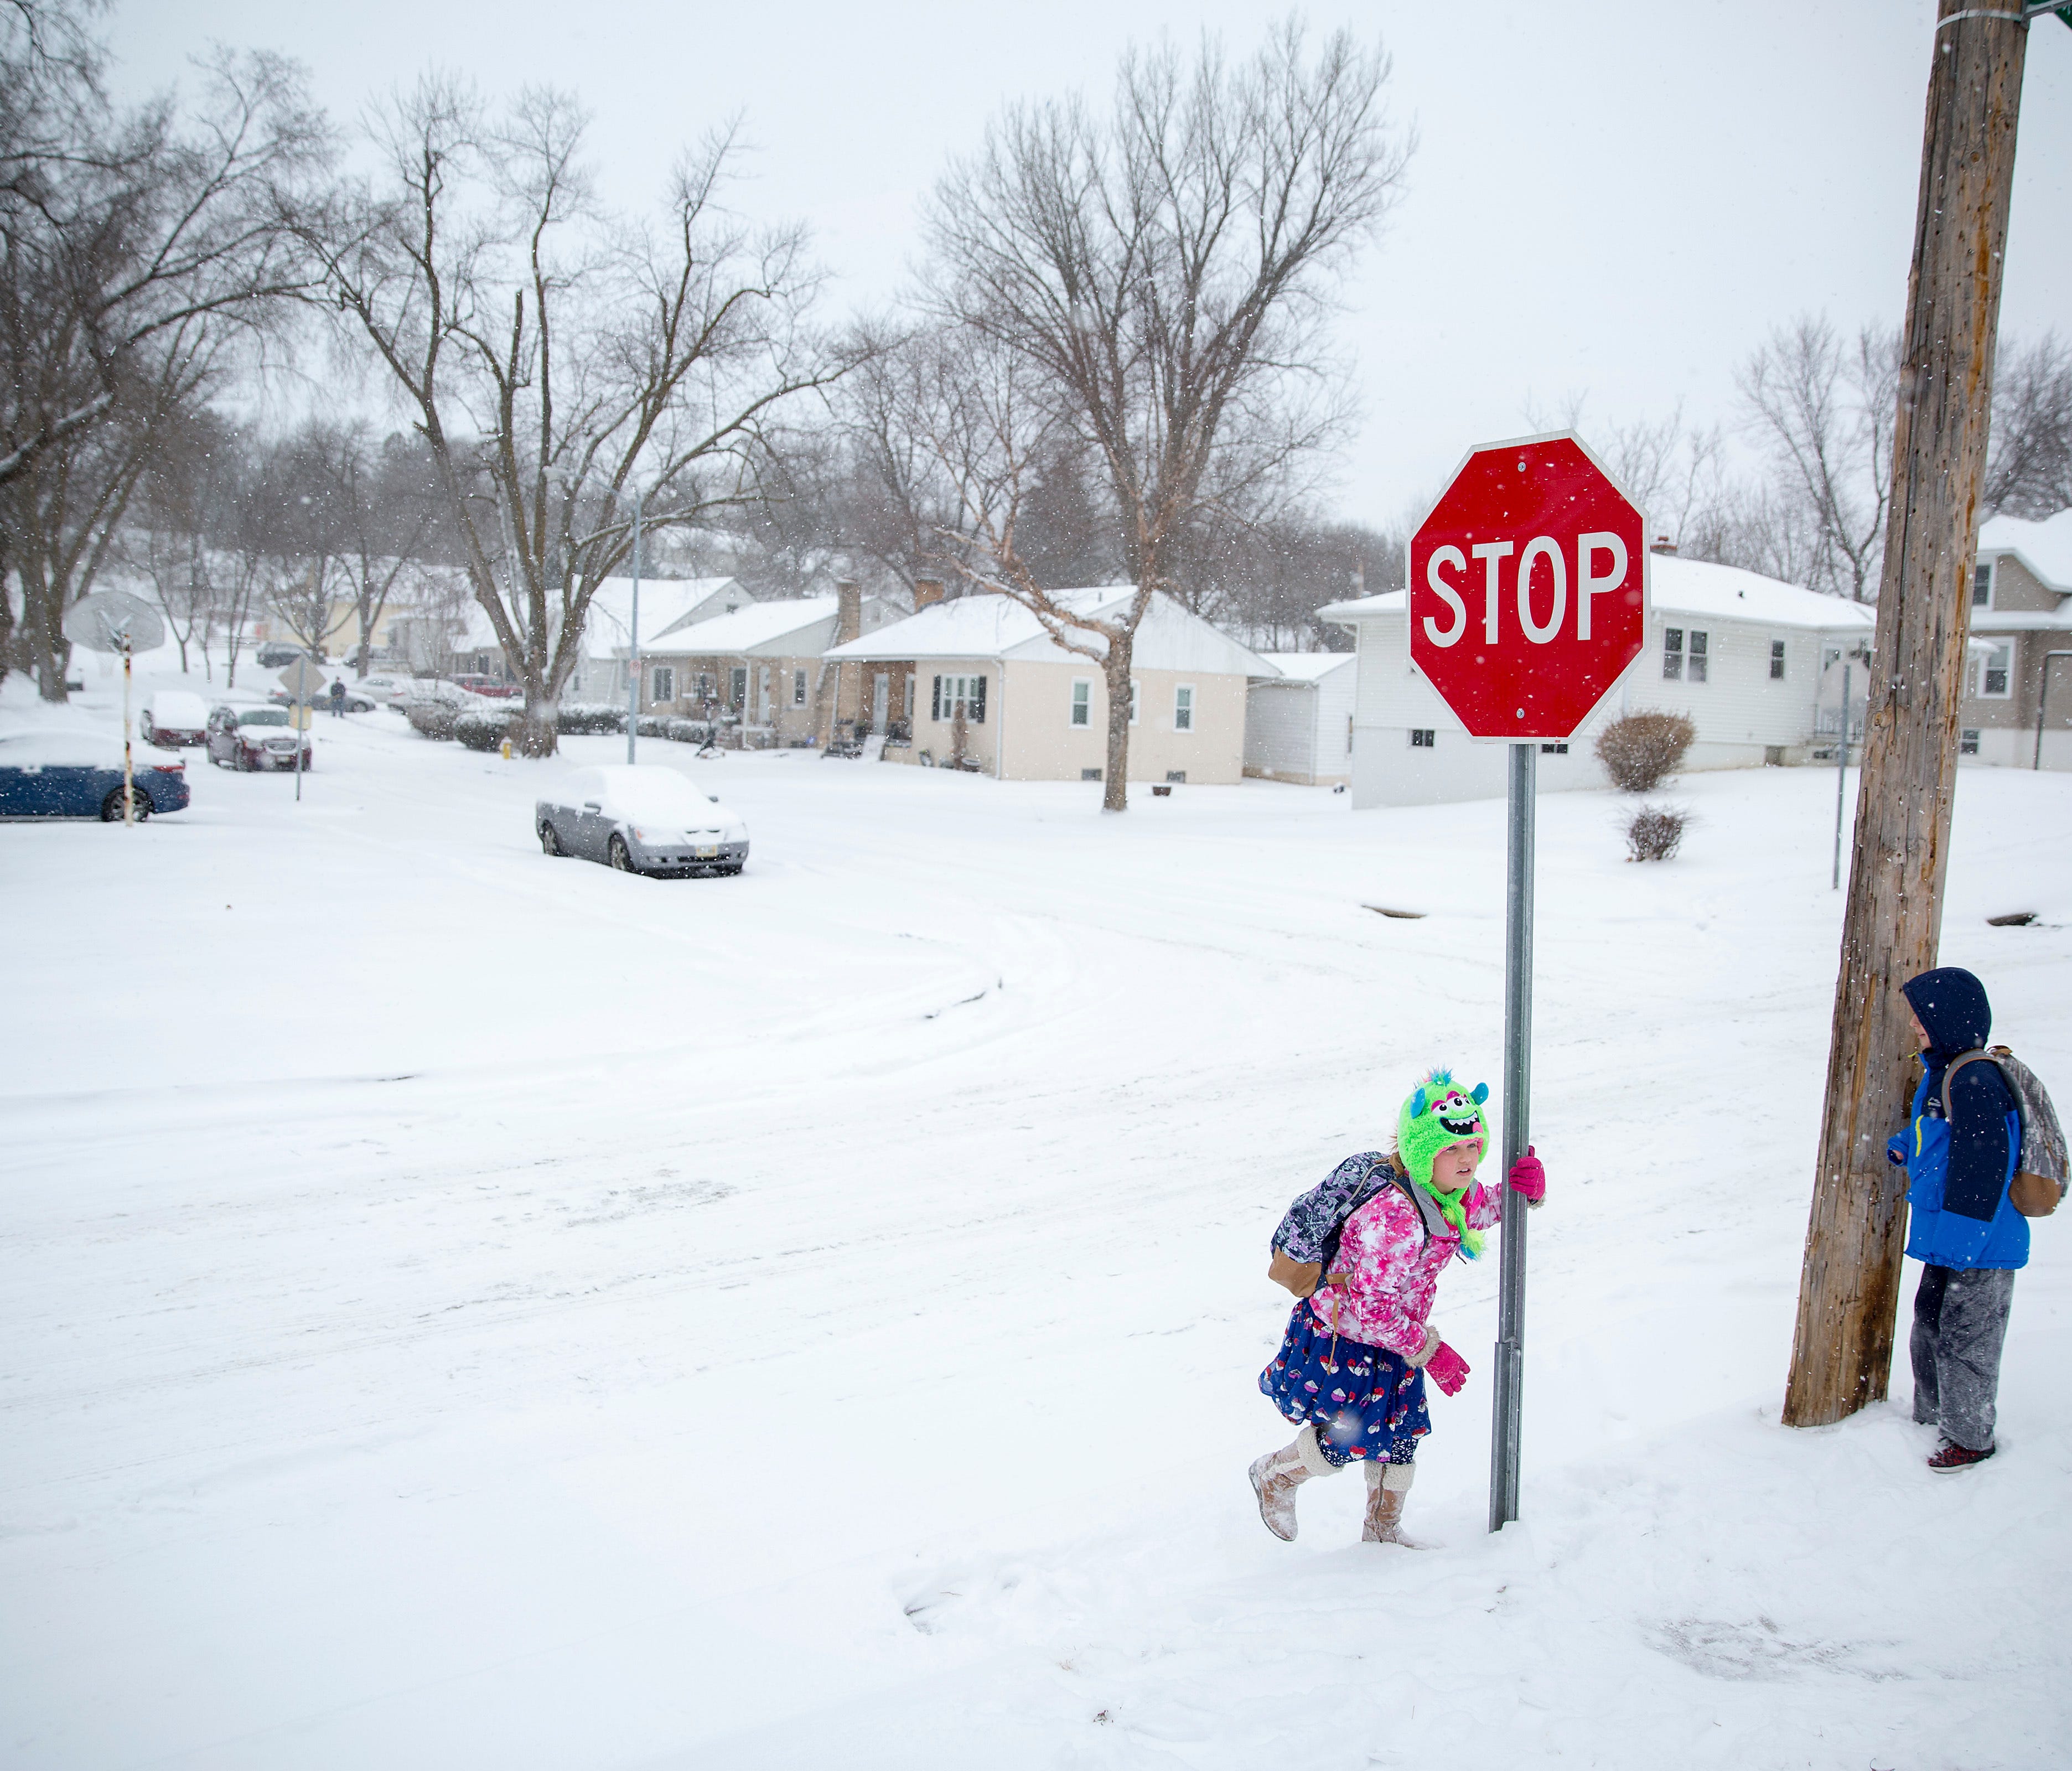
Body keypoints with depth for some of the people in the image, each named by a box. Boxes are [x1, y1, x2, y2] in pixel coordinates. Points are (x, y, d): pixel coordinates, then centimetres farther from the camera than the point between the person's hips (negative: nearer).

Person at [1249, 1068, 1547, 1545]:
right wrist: (1430, 1351, -23)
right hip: (1342, 1341, -8)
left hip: (1392, 1334, 8)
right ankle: (1276, 1474, 34)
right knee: (1348, 1441, 3)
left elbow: (1492, 1210, 16)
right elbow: (1371, 1307, -32)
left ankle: (1383, 1532, 37)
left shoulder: (1458, 1194, -8)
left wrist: (1528, 1191, -7)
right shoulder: (1394, 1216, -36)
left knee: (1400, 1437, 16)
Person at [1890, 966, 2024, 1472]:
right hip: (1951, 1240, 10)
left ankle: (1970, 1439, 19)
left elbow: (1984, 1166, -25)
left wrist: (1958, 1237, -23)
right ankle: (1931, 1419, 36)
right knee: (1930, 1327, 21)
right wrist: (1906, 1148, 7)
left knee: (1965, 1341, 3)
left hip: (1981, 1245, -10)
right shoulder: (1943, 1072, 8)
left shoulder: (1973, 1081, -24)